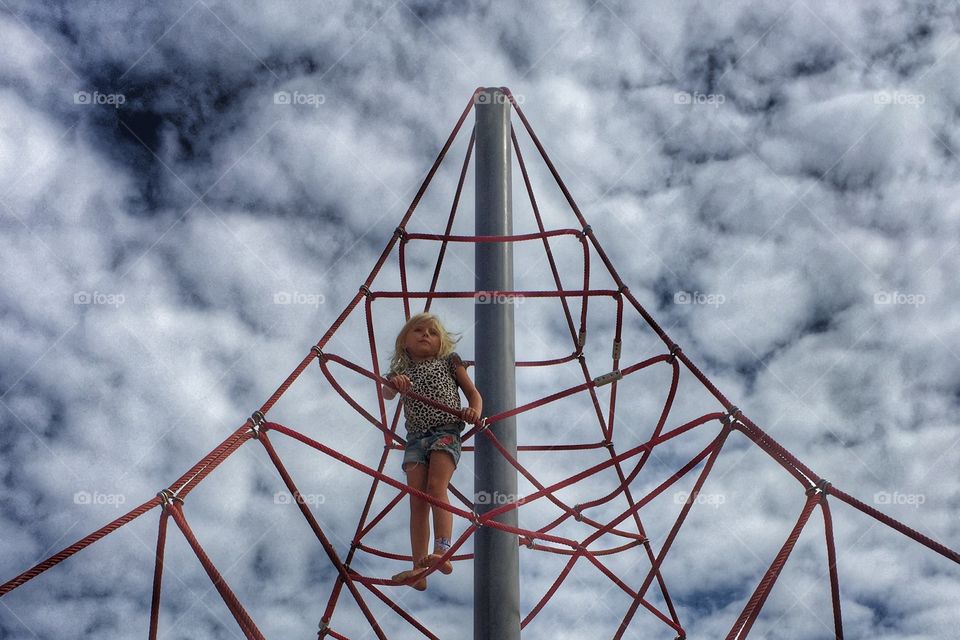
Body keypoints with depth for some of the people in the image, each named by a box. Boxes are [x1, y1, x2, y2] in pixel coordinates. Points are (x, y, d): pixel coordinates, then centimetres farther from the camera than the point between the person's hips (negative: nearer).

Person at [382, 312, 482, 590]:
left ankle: (442, 552, -37)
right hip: (415, 437, 3)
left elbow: (473, 393, 12)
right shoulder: (402, 371, 19)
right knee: (417, 500, -6)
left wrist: (474, 411, -12)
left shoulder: (449, 361, 15)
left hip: (446, 430, -3)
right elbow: (386, 393, -2)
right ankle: (418, 569, -11)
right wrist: (394, 385, -27)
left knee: (436, 487, -24)